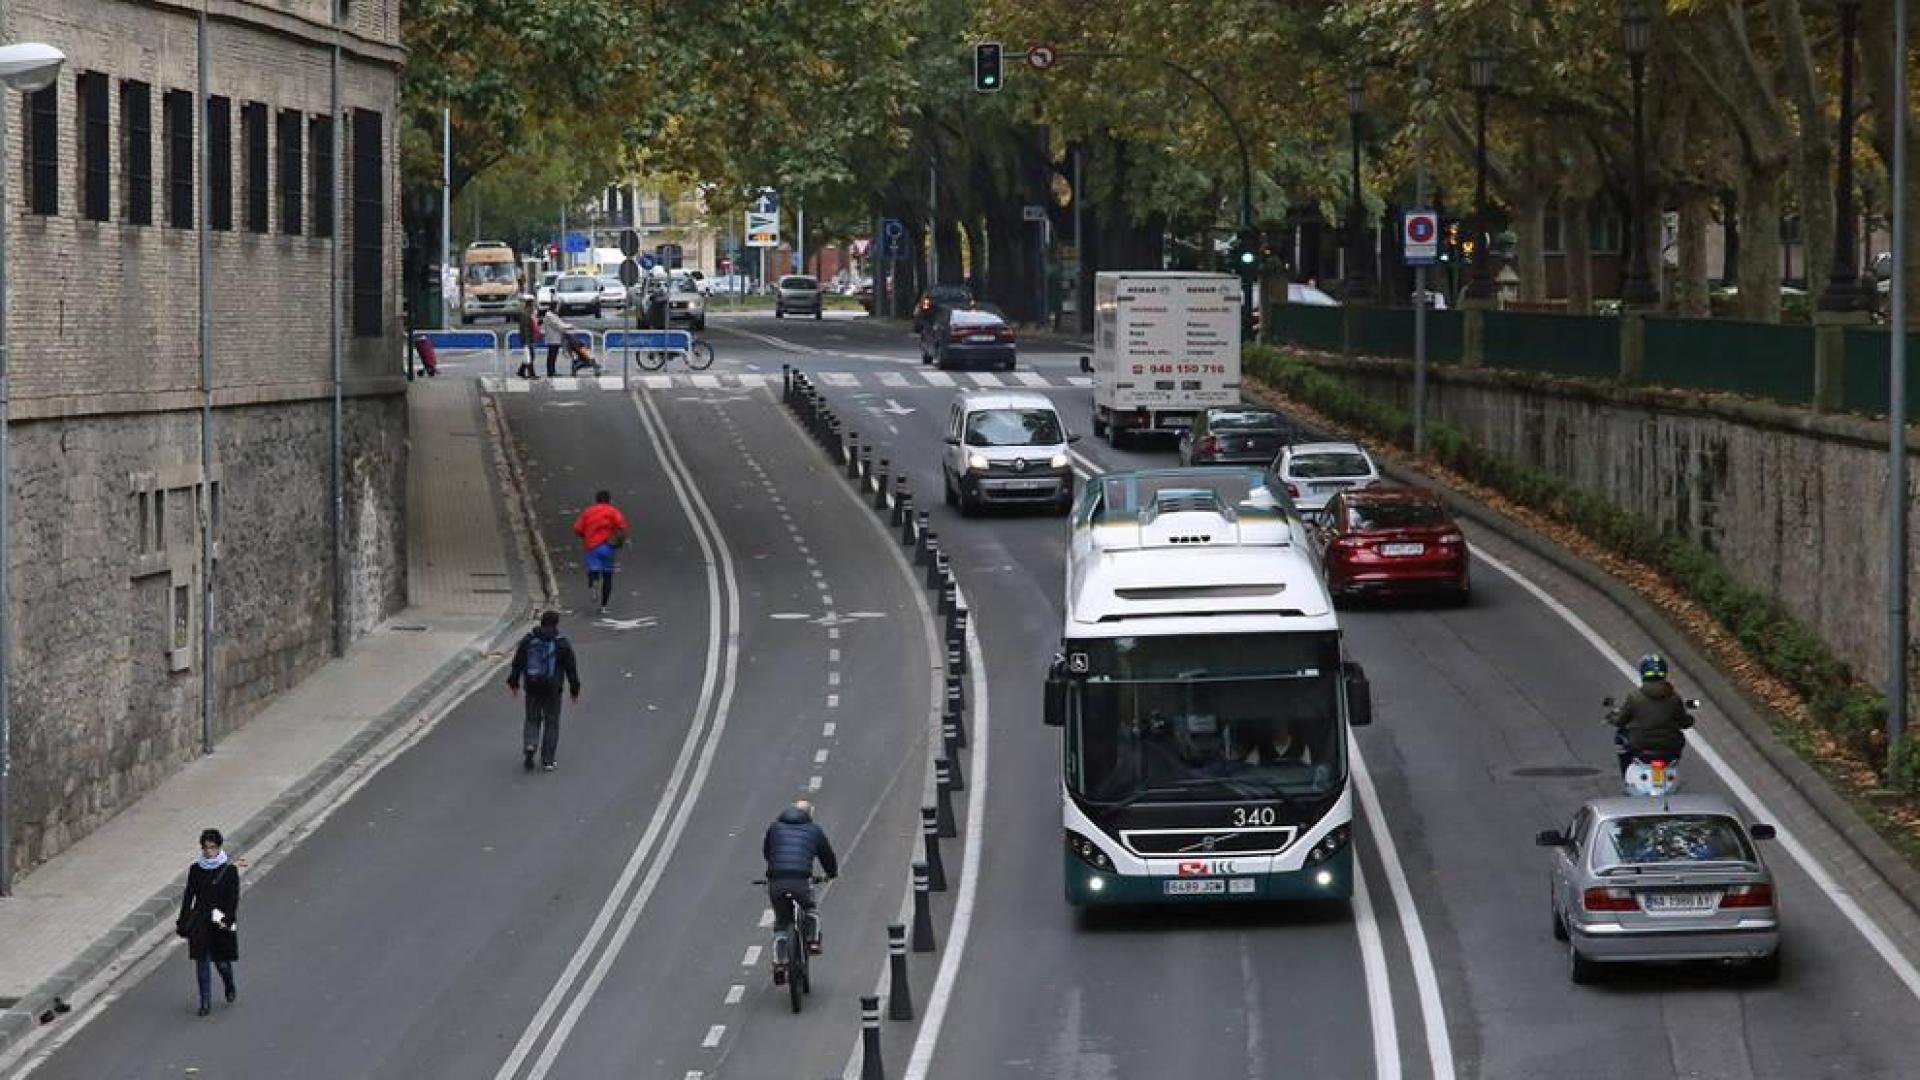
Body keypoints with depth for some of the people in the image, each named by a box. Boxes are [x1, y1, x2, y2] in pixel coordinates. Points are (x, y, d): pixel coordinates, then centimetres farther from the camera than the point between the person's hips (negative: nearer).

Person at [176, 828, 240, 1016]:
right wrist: (182, 923, 6)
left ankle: (230, 987, 37)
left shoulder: (230, 870, -5)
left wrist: (226, 919, -17)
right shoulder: (195, 869, 2)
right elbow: (189, 896, 7)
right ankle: (205, 1003, 9)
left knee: (222, 962, 5)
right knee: (202, 962, 1)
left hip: (221, 923, -2)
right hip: (199, 923, 2)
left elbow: (234, 898, -6)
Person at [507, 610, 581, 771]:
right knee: (551, 723, 8)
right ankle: (547, 760, 8)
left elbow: (517, 663, 4)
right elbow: (571, 668, -3)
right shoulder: (562, 643, -6)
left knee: (532, 720, 15)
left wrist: (513, 682, 13)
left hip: (532, 687, 2)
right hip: (552, 690, -2)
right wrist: (574, 689, 6)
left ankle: (529, 745, -11)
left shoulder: (528, 639, 0)